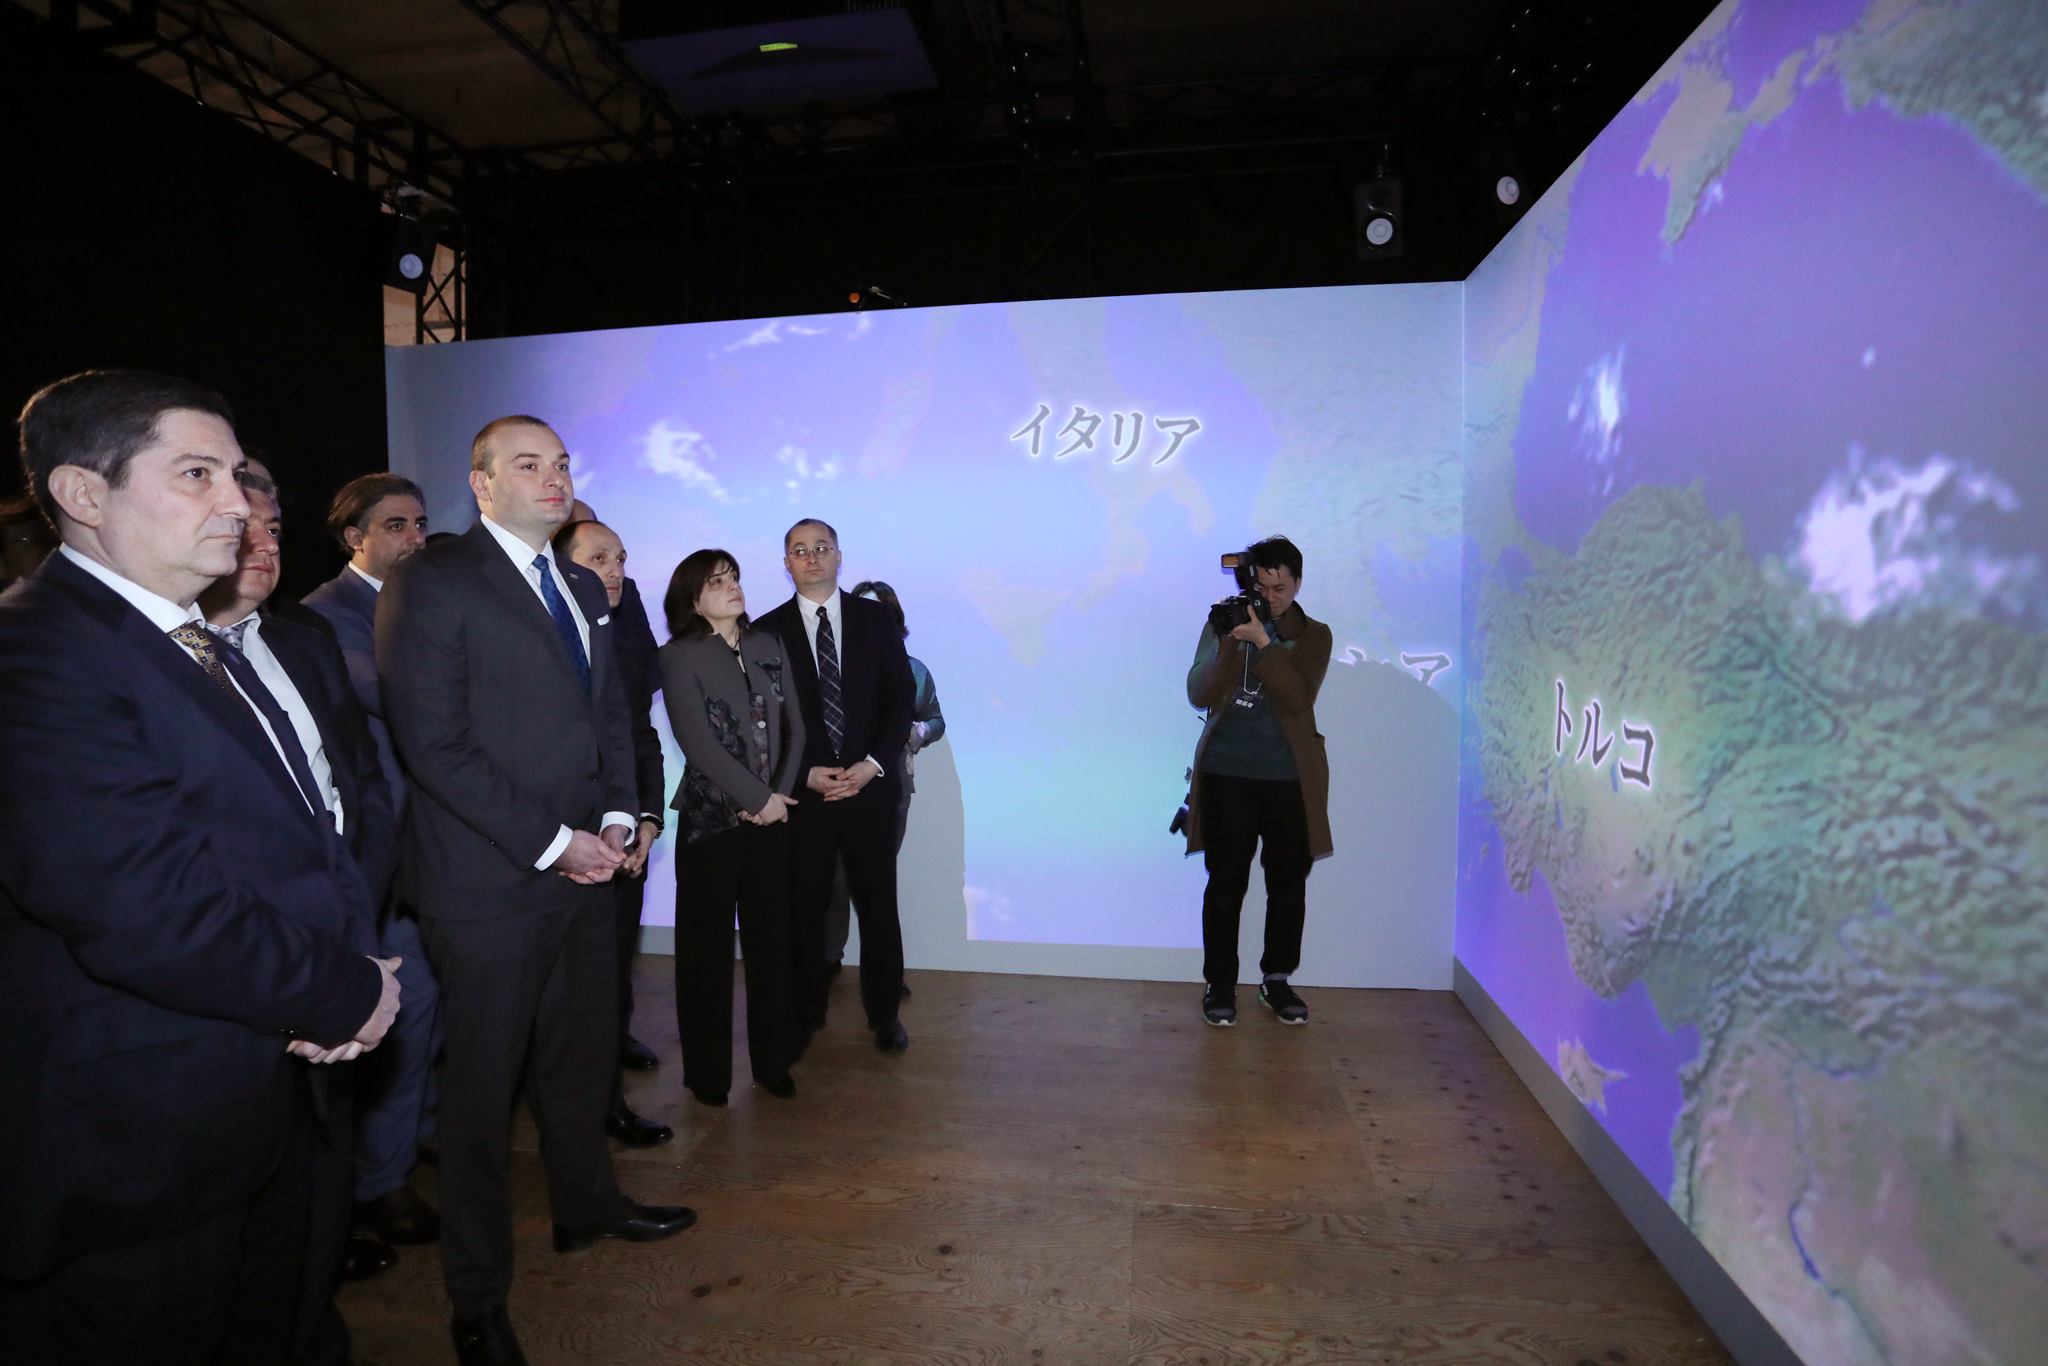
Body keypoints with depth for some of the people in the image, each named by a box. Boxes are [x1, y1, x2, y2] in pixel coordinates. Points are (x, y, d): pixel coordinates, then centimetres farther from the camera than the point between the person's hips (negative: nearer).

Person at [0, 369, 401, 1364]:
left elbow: (299, 834, 11)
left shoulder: (205, 647, 10)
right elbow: (146, 915, -29)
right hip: (135, 1150, -8)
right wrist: (347, 994, -15)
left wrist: (340, 968, -8)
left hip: (263, 1116, 8)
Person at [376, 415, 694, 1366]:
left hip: (582, 867, 7)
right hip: (488, 884, -7)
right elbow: (433, 742, -17)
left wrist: (615, 818, 1)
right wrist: (550, 843, -16)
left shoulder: (581, 589, 13)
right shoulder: (434, 582, -10)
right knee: (484, 1085, 8)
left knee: (582, 1057, 20)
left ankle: (585, 1205, 44)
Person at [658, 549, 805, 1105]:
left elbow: (793, 726, 7)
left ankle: (772, 1060, 22)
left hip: (771, 816, 4)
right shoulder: (680, 657, -4)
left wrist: (781, 793, -6)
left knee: (771, 940, 9)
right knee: (707, 947, 6)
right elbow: (697, 742, -12)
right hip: (711, 819, -4)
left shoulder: (768, 647, 10)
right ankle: (707, 1070, 20)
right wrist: (759, 798, -12)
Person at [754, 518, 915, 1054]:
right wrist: (806, 773, -9)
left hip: (871, 785, 1)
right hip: (802, 790, 0)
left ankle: (884, 1014, 21)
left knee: (878, 904, 6)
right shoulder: (768, 631, 3)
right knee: (804, 908, 7)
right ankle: (806, 1013, 24)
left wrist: (874, 763, -9)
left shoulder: (875, 618, 6)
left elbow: (900, 698, 3)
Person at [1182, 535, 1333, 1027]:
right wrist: (1228, 644, -18)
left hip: (1290, 778, 1)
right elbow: (1198, 695, -5)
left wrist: (1263, 643, -22)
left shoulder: (1313, 636, 5)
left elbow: (1298, 698, -13)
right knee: (1226, 882, 2)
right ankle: (1219, 982, 15)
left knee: (1288, 883, 7)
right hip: (1227, 774, -1)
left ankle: (1277, 978, 24)